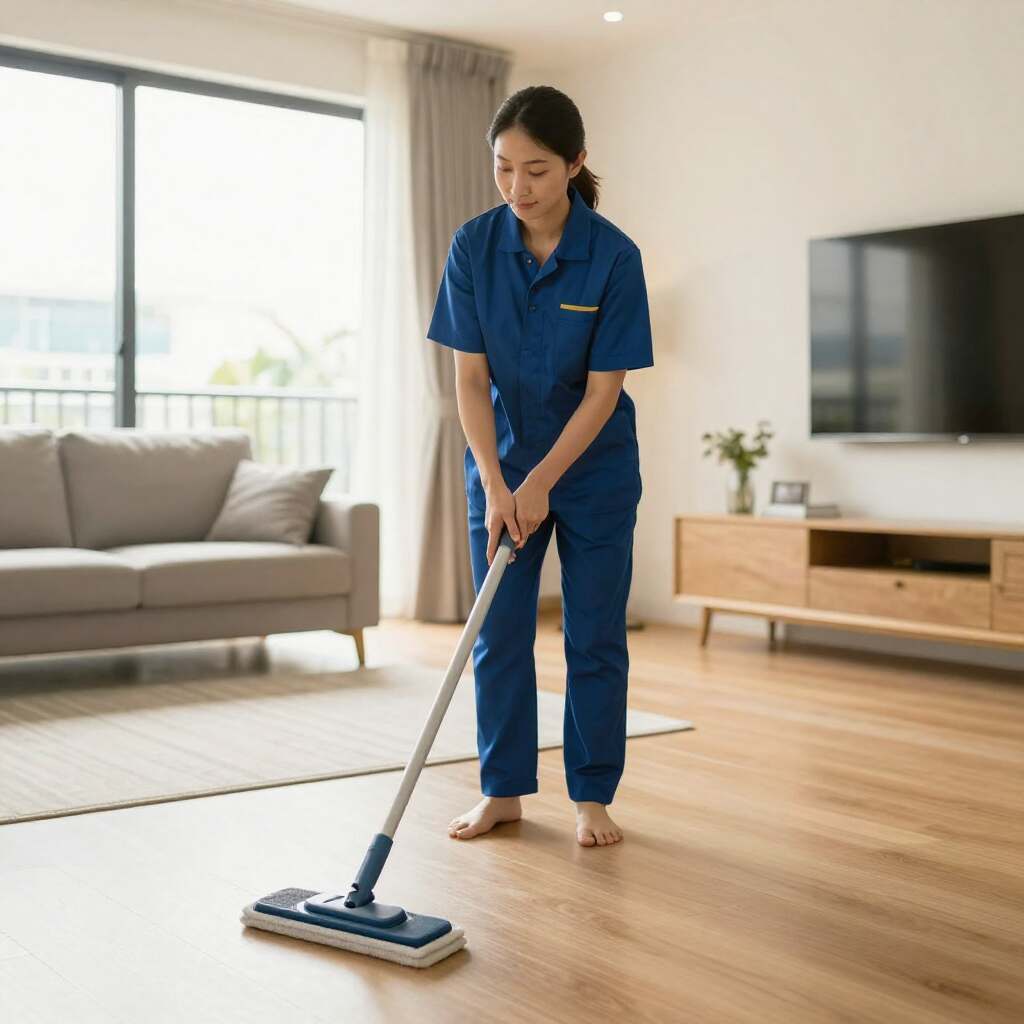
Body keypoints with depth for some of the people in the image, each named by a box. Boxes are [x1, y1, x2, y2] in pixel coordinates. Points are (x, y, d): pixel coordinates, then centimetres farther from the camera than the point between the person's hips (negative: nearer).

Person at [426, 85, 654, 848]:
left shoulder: (614, 255, -19)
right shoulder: (475, 246, -12)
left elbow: (603, 390, -16)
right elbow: (470, 376, -10)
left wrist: (540, 483, -19)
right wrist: (495, 485, -18)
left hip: (594, 466, -2)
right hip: (502, 462, 2)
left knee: (595, 636, 4)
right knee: (500, 634, 6)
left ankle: (593, 796, 17)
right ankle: (504, 790, 19)